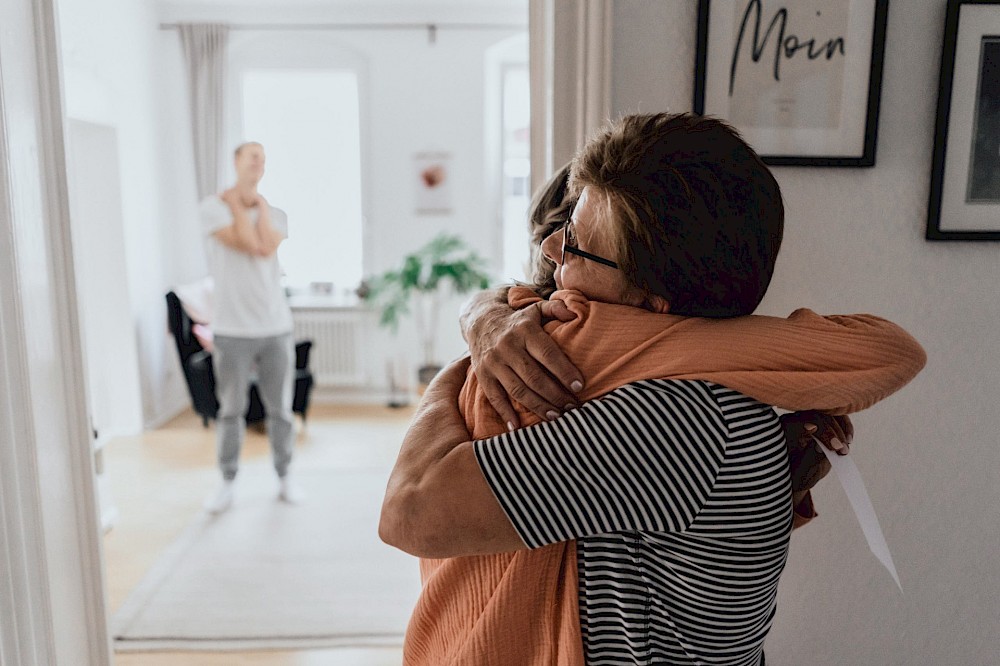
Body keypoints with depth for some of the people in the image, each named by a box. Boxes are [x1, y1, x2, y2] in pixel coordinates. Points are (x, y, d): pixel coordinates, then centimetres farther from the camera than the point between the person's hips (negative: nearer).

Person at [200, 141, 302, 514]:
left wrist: (261, 204, -1)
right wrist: (237, 203, -4)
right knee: (231, 411, 6)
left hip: (276, 328, 3)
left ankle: (284, 477, 24)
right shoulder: (214, 207, -2)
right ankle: (227, 484, 21)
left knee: (280, 409, 9)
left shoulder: (276, 214, 9)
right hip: (232, 330, -2)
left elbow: (267, 248, -12)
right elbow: (247, 243, -16)